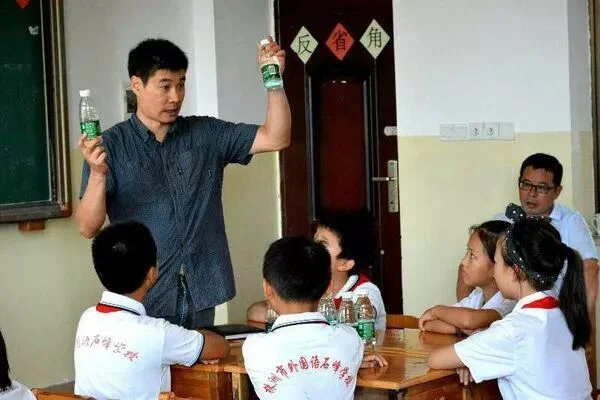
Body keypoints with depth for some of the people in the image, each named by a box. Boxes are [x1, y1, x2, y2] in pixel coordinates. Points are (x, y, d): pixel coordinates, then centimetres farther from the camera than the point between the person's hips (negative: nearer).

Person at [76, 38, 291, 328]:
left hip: (199, 296, 3)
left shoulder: (206, 134, 6)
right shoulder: (111, 145, -4)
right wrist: (98, 174, -27)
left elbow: (276, 138, 2)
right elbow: (88, 228, -9)